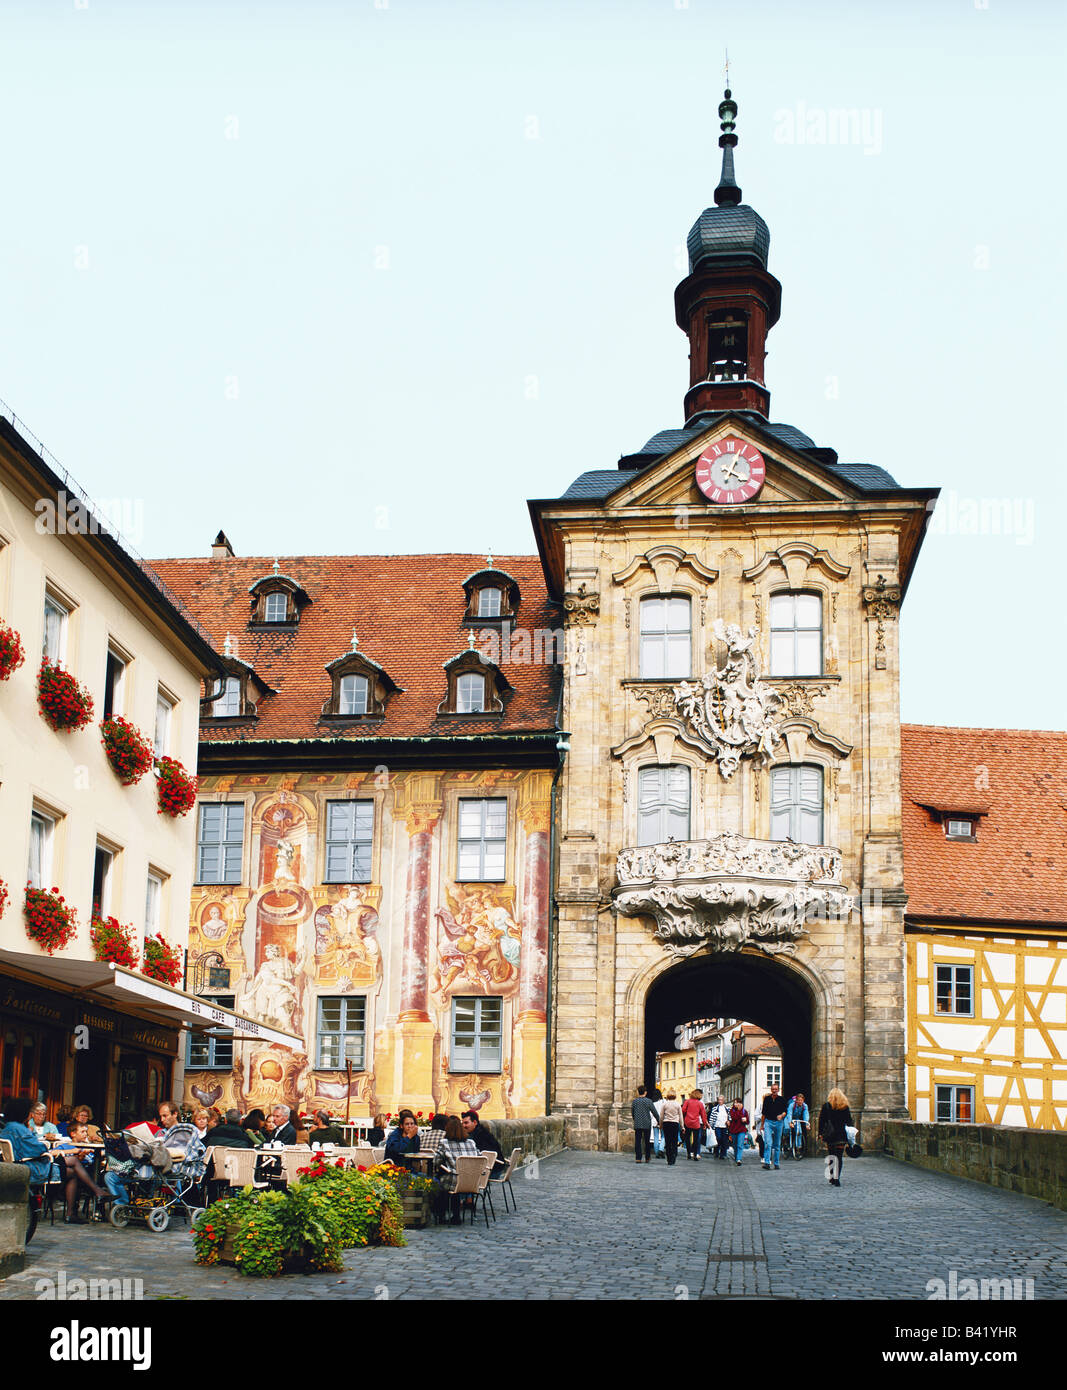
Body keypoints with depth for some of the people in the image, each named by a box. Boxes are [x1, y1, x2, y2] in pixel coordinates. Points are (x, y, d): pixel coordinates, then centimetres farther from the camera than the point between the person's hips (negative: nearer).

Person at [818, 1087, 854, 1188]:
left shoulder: (826, 1106, 1)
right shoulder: (845, 1107, 2)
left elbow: (821, 1120, 0)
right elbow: (849, 1121, 4)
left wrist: (821, 1134, 5)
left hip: (829, 1134, 1)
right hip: (841, 1136, -1)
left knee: (830, 1156, 13)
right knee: (839, 1157, 0)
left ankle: (831, 1178, 13)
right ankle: (836, 1179, -8)